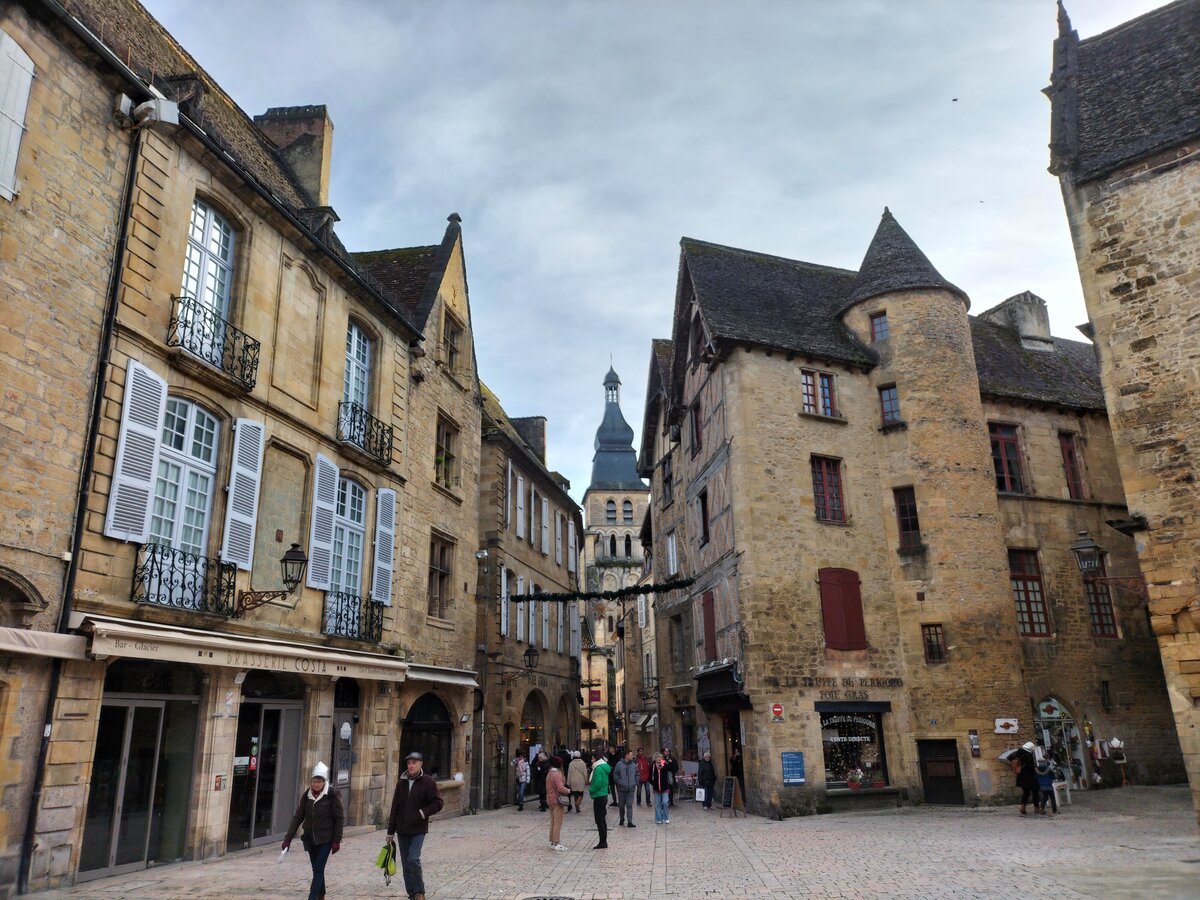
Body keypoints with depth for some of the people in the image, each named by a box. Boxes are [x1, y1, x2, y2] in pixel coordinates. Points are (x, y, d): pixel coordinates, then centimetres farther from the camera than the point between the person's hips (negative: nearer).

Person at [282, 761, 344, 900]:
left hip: (325, 839, -4)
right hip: (310, 839, 5)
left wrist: (337, 840, -10)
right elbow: (298, 817, 1)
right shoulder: (306, 795, -1)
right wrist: (288, 838, -4)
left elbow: (339, 818, -9)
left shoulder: (332, 795, -13)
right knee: (317, 869, 14)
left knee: (318, 869, -9)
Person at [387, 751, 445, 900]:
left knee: (413, 860, -16)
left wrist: (422, 813, -19)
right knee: (406, 863, 9)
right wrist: (390, 831, 10)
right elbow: (394, 808, 10)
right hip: (402, 830, 5)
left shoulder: (428, 782, -6)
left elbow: (438, 804, -7)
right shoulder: (401, 783, 6)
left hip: (418, 830, -5)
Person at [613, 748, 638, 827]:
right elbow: (615, 775, -2)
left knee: (629, 805, -3)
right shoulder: (619, 764, -6)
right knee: (621, 805, 10)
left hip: (631, 789, 1)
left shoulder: (633, 765, 5)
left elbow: (637, 774, 15)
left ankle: (630, 822, -3)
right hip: (621, 788, -1)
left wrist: (636, 783, 6)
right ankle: (622, 819, 28)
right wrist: (619, 782, -9)